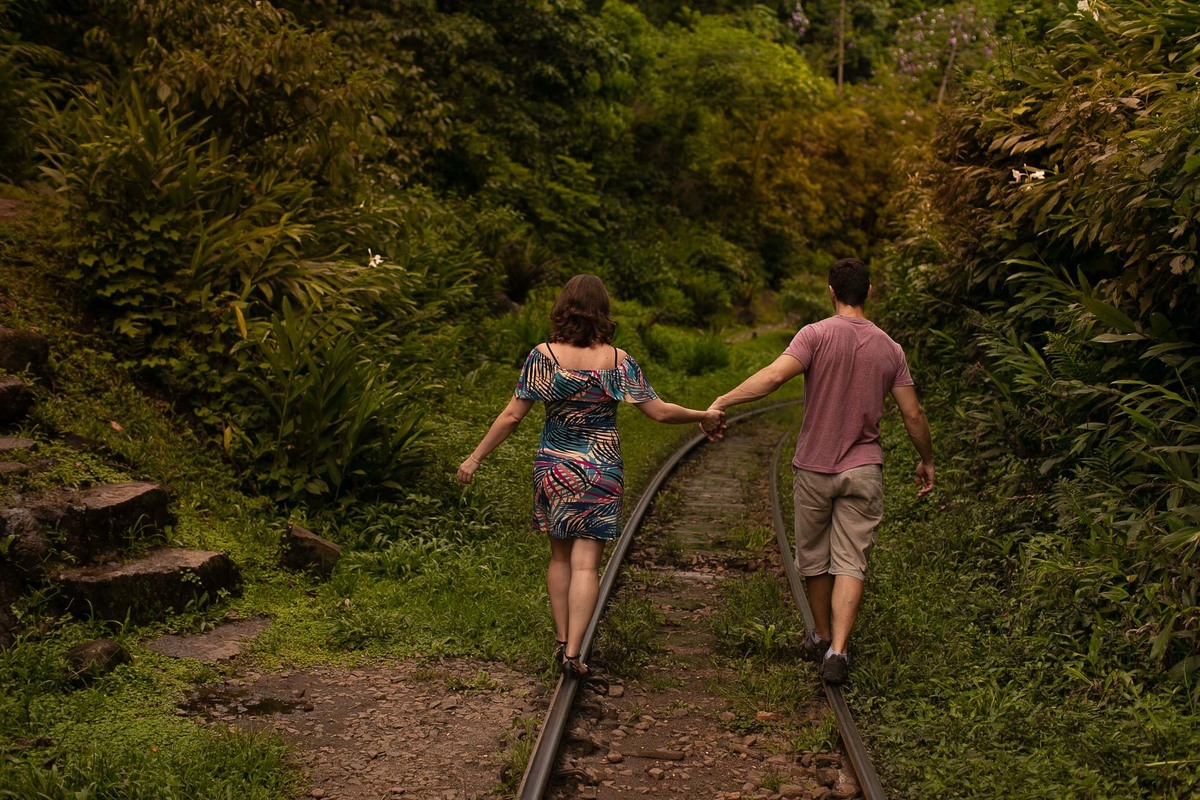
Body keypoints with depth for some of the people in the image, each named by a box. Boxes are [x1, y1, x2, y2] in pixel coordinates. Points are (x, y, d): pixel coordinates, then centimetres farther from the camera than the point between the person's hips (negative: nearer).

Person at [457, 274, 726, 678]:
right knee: (586, 563, 1)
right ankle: (573, 652, -4)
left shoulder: (543, 356, -7)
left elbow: (511, 416, -6)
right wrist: (703, 416, 12)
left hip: (554, 466, 1)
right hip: (601, 470, -1)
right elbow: (659, 410, -5)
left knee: (560, 556, 17)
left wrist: (476, 457, 3)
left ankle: (562, 641, 22)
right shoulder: (617, 360, -7)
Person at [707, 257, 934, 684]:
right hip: (863, 471, 2)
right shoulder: (889, 348, 2)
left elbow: (774, 375, -25)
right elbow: (913, 415, 5)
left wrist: (721, 402, -25)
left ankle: (821, 637, 31)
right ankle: (837, 649, -11)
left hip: (814, 468, -2)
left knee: (814, 559, 15)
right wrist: (927, 461, 19)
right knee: (850, 564, 2)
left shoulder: (817, 335, -10)